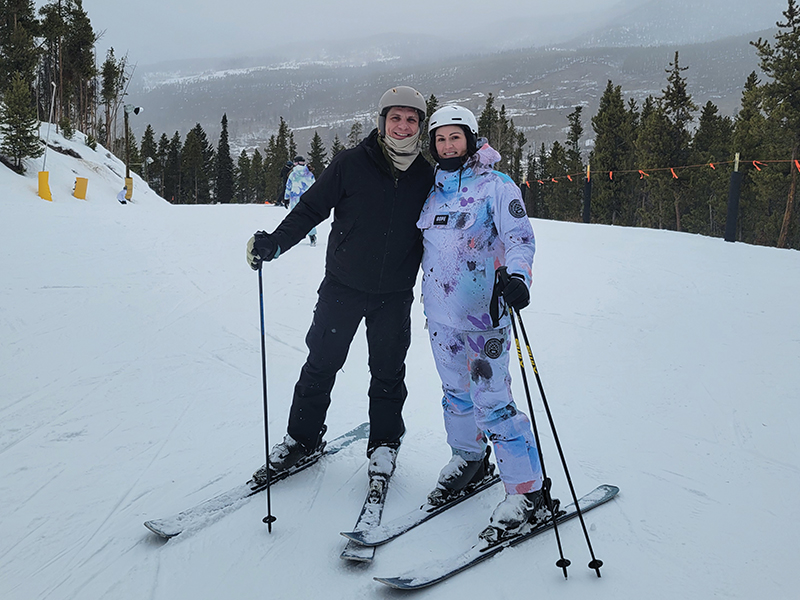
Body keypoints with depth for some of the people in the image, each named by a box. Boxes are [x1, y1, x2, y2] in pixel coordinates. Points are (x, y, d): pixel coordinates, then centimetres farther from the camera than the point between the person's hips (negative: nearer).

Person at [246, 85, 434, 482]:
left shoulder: (426, 176, 1)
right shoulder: (351, 164, -7)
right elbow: (311, 208, -3)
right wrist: (274, 243, -14)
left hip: (395, 295, 1)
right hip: (343, 286, -1)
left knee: (388, 372, 10)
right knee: (321, 364, 7)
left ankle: (384, 443, 28)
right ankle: (303, 438, 25)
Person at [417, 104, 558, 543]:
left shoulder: (495, 186, -6)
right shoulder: (432, 191, 11)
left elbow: (520, 239, -14)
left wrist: (516, 277, -32)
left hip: (483, 314, -6)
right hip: (440, 314, 6)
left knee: (492, 402, -9)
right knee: (455, 392, 18)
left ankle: (529, 494, 2)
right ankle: (468, 458, 40)